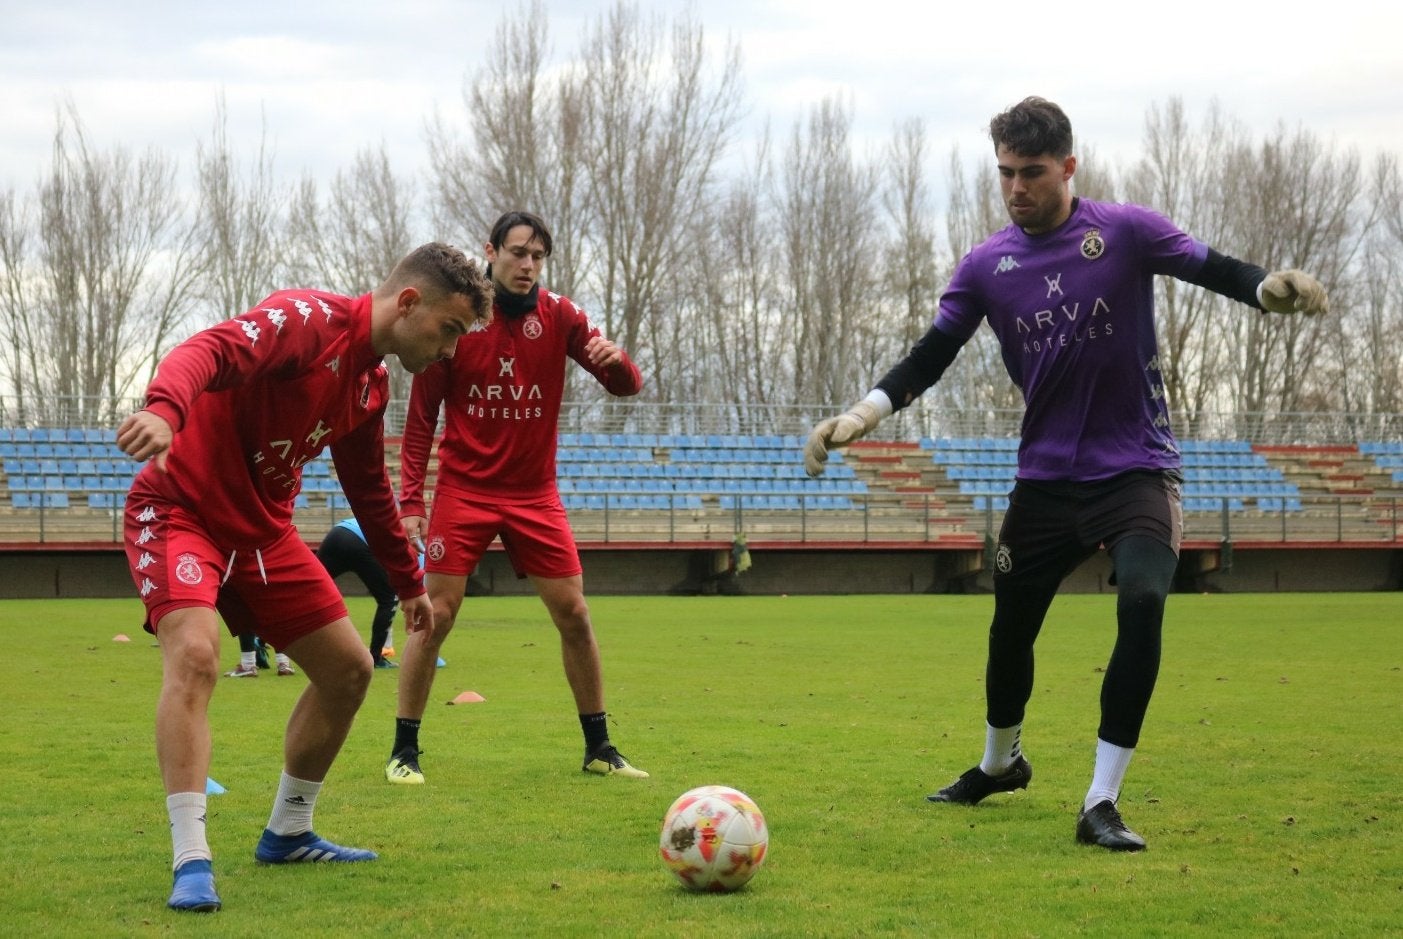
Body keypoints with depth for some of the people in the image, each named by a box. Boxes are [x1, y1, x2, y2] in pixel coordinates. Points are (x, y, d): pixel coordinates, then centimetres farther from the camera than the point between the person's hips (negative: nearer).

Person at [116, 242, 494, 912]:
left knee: (348, 669, 10)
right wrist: (165, 409, -60)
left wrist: (408, 582, 32)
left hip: (262, 530, 9)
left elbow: (370, 491, 24)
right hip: (179, 509, -9)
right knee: (195, 655, -30)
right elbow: (212, 350, -39)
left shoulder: (371, 386, 8)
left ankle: (286, 835, 26)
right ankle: (191, 862, -30)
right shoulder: (309, 321, -20)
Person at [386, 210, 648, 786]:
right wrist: (410, 500, -8)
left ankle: (598, 748, 13)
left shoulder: (558, 316, -1)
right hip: (464, 490, -2)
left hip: (535, 493, 2)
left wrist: (615, 360, -28)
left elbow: (626, 388, -4)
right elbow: (421, 416, -2)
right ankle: (404, 750, 4)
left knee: (574, 614, 1)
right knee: (435, 615, -6)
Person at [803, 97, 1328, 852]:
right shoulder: (985, 266, 0)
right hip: (1046, 475, 3)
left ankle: (1101, 805, -18)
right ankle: (999, 764, 43)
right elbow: (928, 359, -2)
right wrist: (860, 414, -18)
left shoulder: (1125, 232, -8)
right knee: (1009, 629, 11)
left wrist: (1270, 290, -34)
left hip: (1136, 469, -3)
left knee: (1142, 603, -25)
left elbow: (1214, 270, -12)